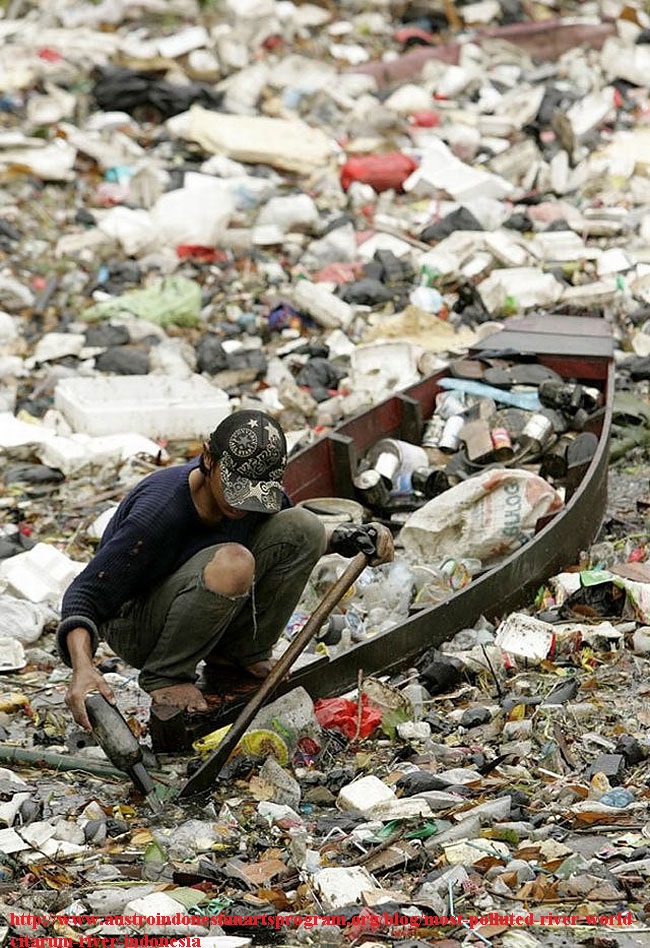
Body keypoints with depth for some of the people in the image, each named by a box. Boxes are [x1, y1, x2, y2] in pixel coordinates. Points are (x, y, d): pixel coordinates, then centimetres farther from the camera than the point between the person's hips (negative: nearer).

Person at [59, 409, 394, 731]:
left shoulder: (258, 492, -10)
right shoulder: (158, 511, -31)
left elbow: (295, 541, 14)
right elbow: (86, 593, -27)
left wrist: (343, 539, -5)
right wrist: (82, 669, -42)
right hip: (136, 629, -7)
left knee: (303, 525, -10)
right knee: (233, 562, -36)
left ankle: (242, 654, 3)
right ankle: (164, 674, -15)